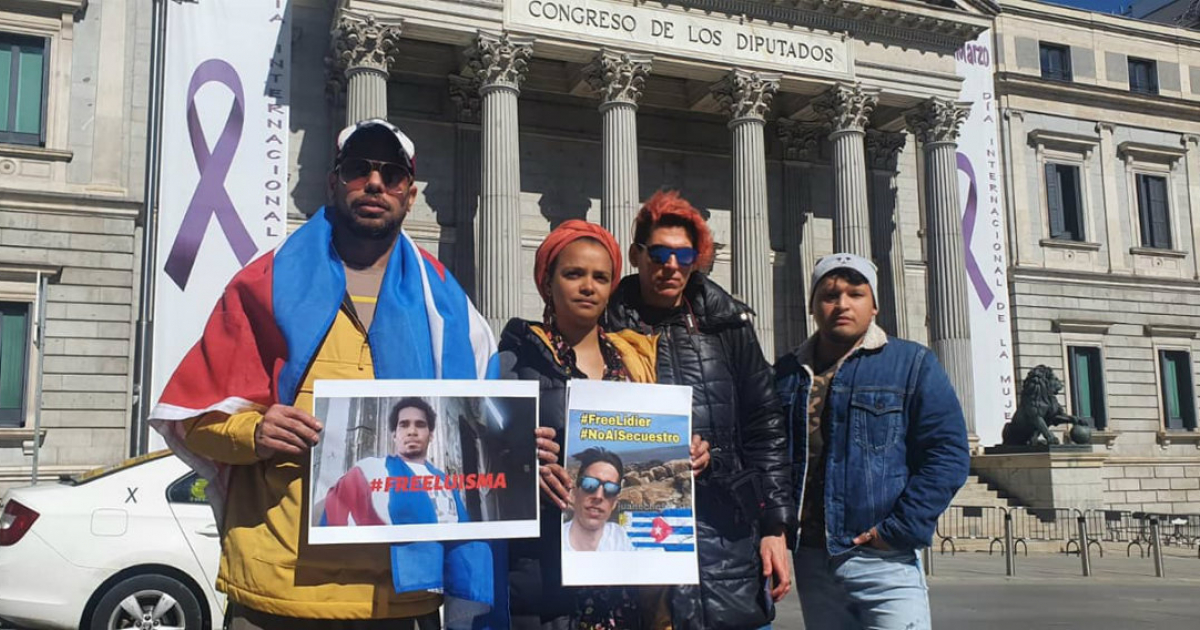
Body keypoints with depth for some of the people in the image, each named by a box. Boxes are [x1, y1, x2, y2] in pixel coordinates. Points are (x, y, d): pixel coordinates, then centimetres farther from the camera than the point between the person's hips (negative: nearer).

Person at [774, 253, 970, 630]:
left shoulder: (912, 364, -1)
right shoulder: (785, 375, 10)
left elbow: (948, 454, -6)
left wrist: (899, 531, -12)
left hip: (883, 562, -4)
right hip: (810, 561, 4)